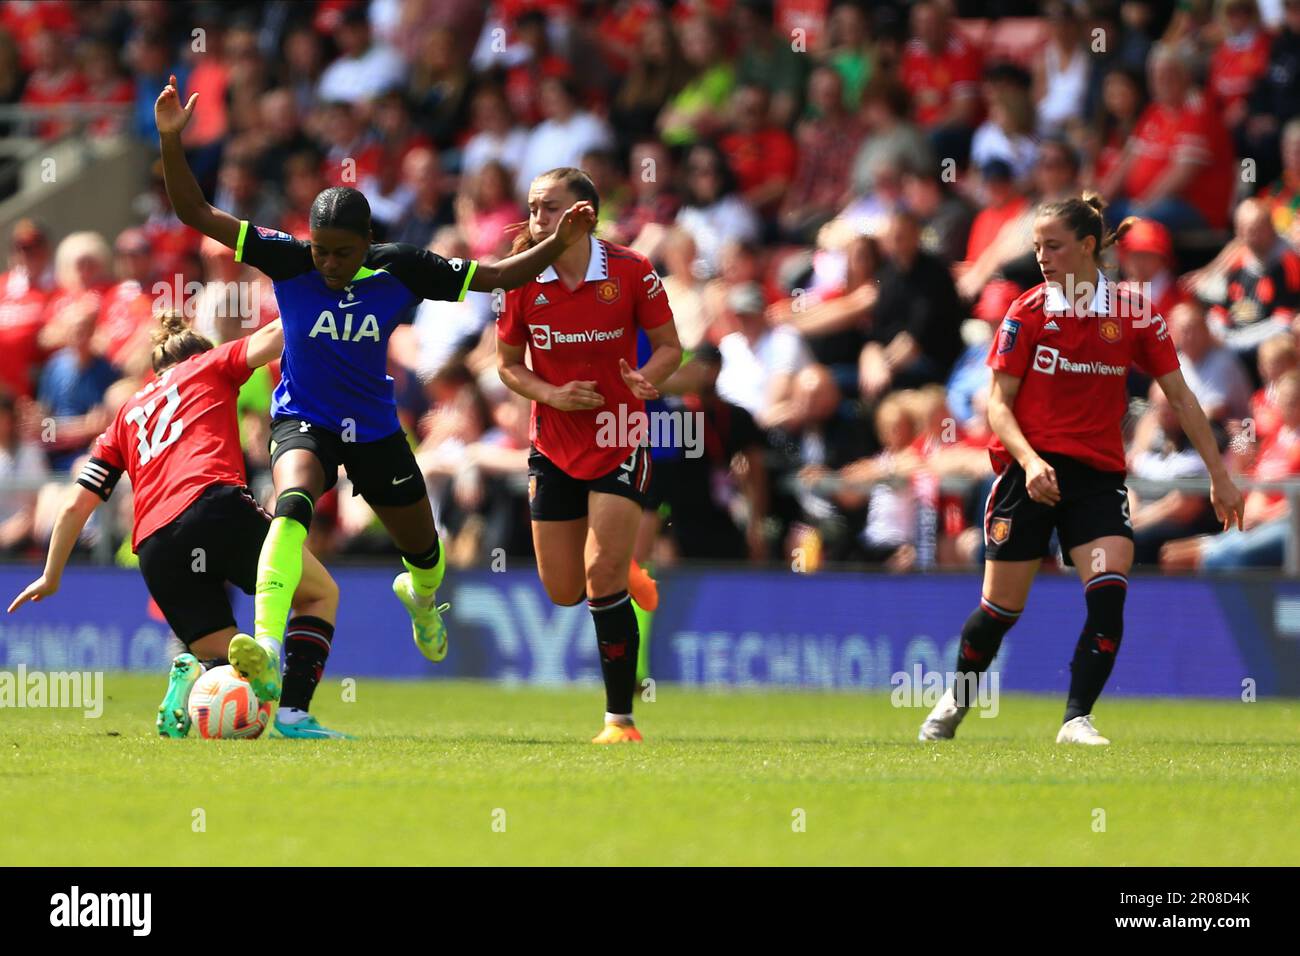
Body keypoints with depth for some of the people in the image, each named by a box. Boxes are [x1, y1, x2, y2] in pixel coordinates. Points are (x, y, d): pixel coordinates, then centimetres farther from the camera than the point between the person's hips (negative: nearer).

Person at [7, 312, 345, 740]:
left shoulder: (126, 415, 31)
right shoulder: (208, 366, 22)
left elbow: (75, 505, 28)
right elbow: (273, 337, 10)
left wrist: (51, 577, 36)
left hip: (155, 549, 4)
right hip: (216, 507, -4)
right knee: (320, 593, 16)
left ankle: (192, 673, -23)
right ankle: (292, 711, -7)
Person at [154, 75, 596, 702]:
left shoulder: (400, 270, -13)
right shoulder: (288, 261, -16)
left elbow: (500, 276, -5)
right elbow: (195, 213, -18)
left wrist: (559, 243, -19)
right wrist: (171, 141, -30)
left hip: (375, 429, 3)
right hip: (303, 421, -3)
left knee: (424, 553, 17)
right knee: (293, 503, -36)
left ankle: (419, 594, 58)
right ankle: (265, 648, -50)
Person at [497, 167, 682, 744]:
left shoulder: (631, 272, -11)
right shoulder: (523, 281, -5)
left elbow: (668, 346, 0)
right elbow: (508, 363, 5)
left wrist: (646, 379, -22)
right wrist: (552, 394, -14)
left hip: (620, 442, -3)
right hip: (554, 450, 3)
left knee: (603, 577, -16)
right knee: (564, 593, 5)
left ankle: (620, 717, -7)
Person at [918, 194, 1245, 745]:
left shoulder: (1133, 316, 0)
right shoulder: (1027, 313, -3)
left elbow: (1180, 398, 6)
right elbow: (999, 404, -3)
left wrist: (1219, 475, 5)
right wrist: (1029, 461, -20)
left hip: (1099, 477, 1)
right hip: (1031, 472, -1)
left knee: (1109, 592, -19)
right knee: (1002, 607, 3)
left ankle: (1077, 719, -13)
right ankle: (956, 699, 29)